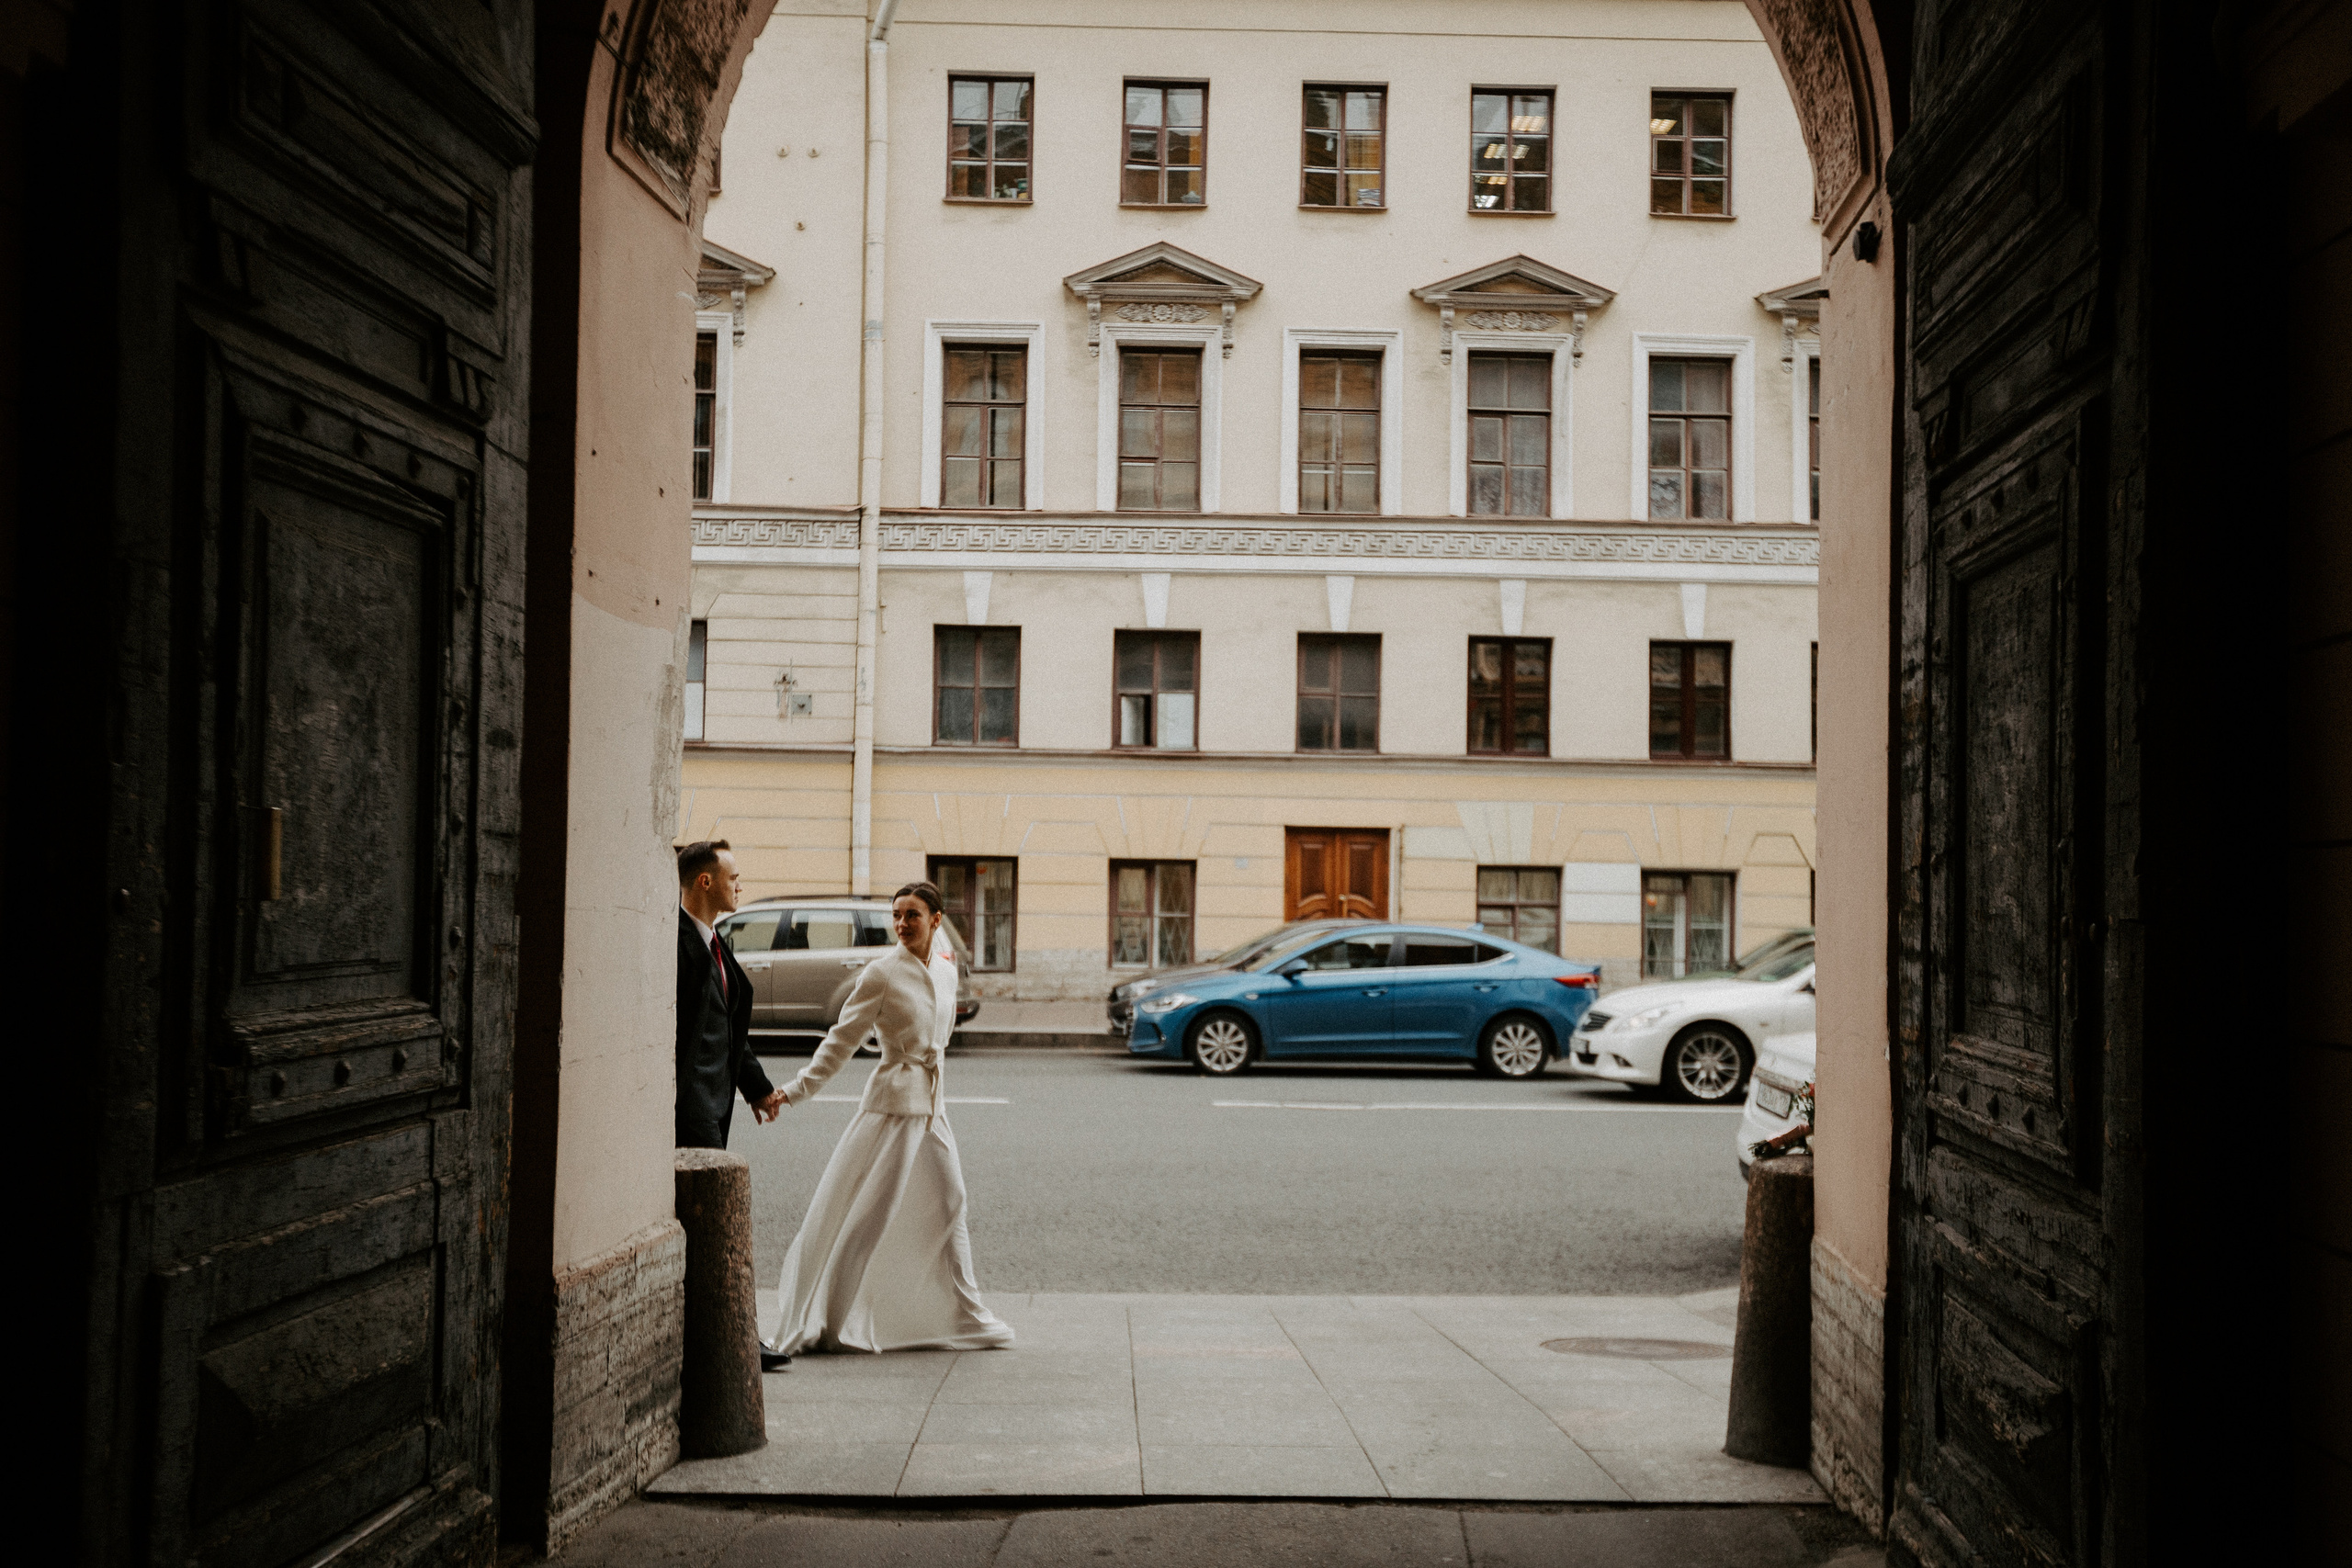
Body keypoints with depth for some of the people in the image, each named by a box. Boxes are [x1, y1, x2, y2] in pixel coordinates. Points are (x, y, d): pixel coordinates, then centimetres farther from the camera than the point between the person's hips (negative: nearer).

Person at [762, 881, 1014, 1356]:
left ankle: (965, 1315, 23)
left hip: (932, 1104, 7)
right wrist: (794, 1091, -14)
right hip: (892, 1103, -6)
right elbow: (841, 1041, -9)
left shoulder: (946, 970, 8)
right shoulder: (882, 973, -11)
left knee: (948, 1206, 12)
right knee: (865, 1217, -3)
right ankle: (818, 1323, 7)